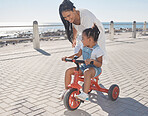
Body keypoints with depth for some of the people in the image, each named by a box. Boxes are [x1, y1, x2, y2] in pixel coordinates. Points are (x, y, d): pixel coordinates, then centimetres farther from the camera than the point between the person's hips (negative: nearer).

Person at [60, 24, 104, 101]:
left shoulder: (97, 50, -16)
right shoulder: (84, 46, 5)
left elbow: (99, 64, -18)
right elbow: (78, 54, 17)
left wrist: (92, 61, -38)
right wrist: (67, 58, 4)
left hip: (95, 68, -7)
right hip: (84, 67, 8)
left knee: (87, 72, -43)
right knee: (68, 71, -7)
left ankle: (85, 94, -41)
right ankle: (66, 90, 8)